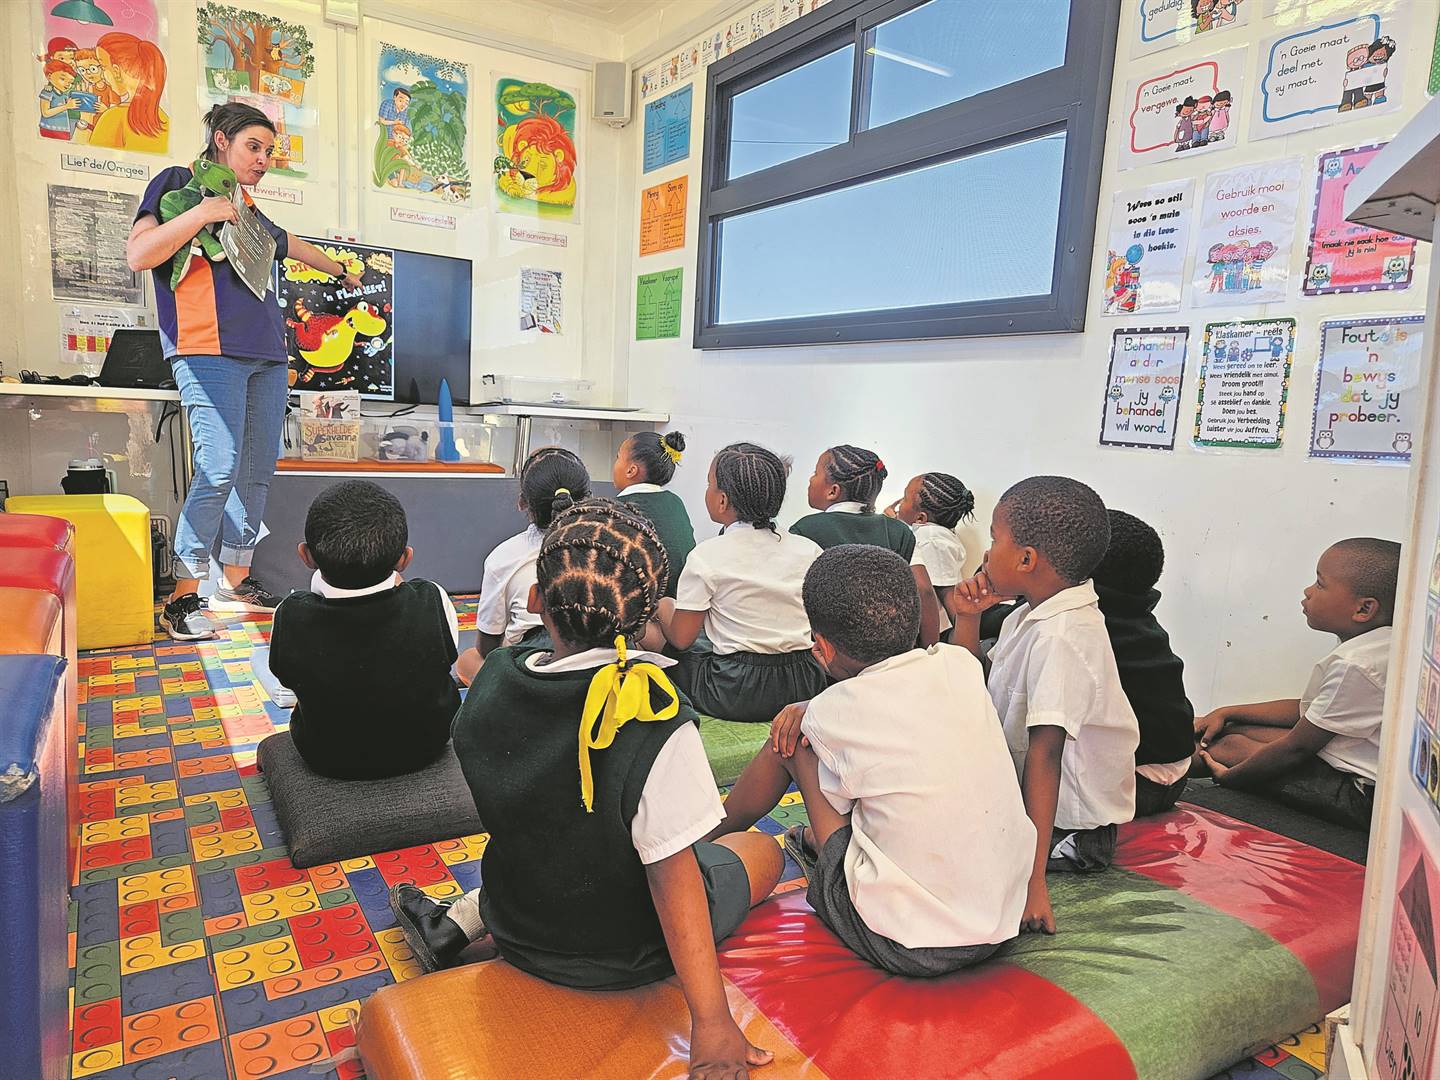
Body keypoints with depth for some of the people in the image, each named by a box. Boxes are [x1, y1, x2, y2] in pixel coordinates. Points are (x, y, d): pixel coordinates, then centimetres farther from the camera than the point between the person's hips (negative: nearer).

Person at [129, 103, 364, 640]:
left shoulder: (252, 213, 25)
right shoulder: (179, 183, 6)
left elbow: (294, 245, 45)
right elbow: (137, 255, -7)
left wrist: (342, 271, 60)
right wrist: (203, 212, -11)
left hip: (267, 354, 8)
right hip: (209, 352, -8)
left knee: (258, 471, 4)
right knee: (219, 470, -17)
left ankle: (235, 582, 15)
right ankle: (182, 598, -7)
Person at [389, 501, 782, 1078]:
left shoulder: (493, 679, -14)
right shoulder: (657, 723, -30)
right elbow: (672, 873, -27)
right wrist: (712, 1022, -19)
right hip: (629, 955, -5)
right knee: (763, 848, 17)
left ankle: (455, 922, 23)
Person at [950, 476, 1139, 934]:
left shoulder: (1063, 637, -27)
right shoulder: (1030, 616, 4)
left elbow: (1045, 752, -33)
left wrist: (1032, 876, -35)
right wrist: (967, 620, 0)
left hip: (1067, 827, -10)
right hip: (1016, 789, 10)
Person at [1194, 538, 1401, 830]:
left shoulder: (1356, 664, -27)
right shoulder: (1375, 645, 6)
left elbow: (1298, 747, -21)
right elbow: (1307, 710, 14)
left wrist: (1230, 777, -9)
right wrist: (1227, 713, 10)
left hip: (1363, 797, -10)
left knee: (1231, 745, -7)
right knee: (1235, 728, 6)